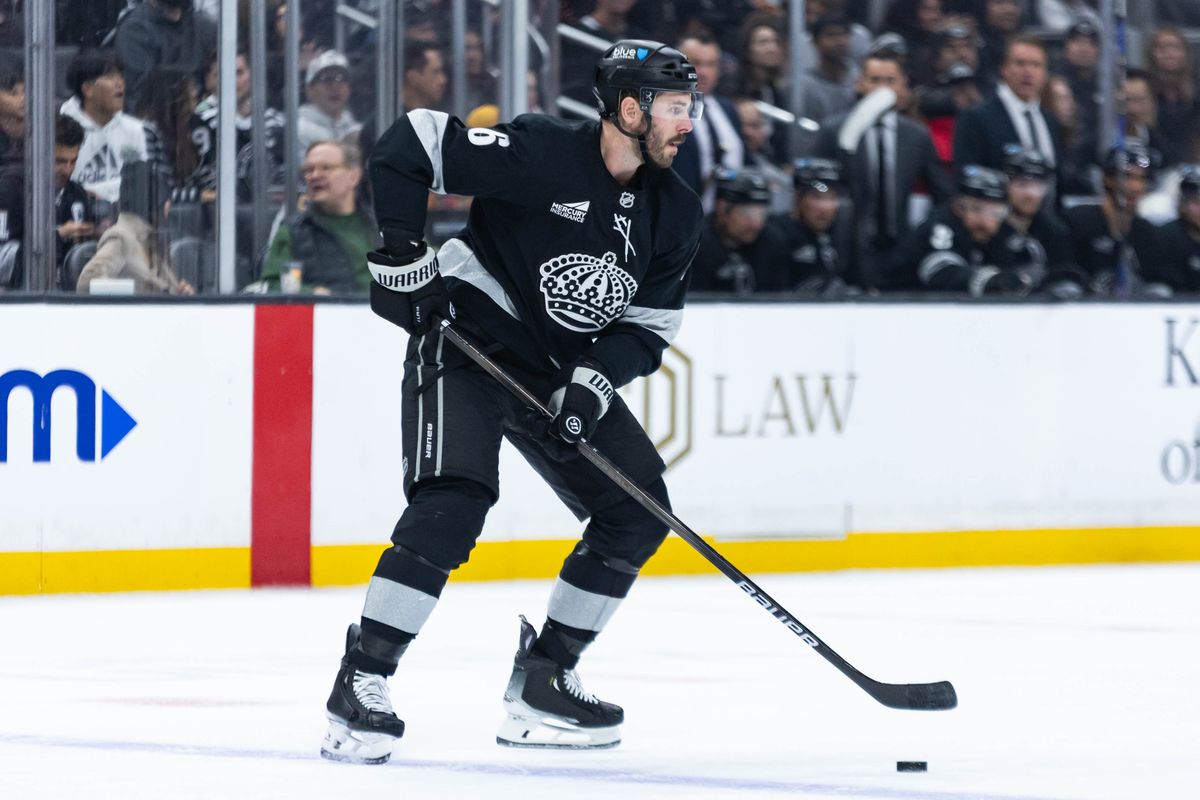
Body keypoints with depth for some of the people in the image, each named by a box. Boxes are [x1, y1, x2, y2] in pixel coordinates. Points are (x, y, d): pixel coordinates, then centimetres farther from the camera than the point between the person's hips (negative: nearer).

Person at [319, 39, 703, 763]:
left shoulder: (676, 215, 1)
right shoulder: (540, 153, -20)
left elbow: (650, 326, 5)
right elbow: (408, 146, -18)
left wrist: (594, 381, -14)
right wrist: (402, 256, -20)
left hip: (565, 369, 8)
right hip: (467, 342, -7)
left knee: (639, 512, 0)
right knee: (453, 503, -25)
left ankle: (541, 682, 11)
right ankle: (361, 686, -19)